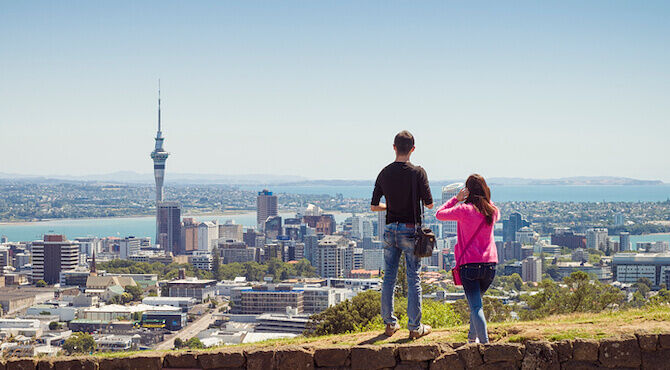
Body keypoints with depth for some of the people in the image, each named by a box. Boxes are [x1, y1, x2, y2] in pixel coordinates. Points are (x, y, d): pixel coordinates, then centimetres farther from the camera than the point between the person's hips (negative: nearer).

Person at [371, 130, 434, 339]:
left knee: (389, 277, 10)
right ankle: (415, 327, 5)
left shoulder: (384, 173, 1)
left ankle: (390, 324, 16)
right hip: (411, 230, -4)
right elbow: (429, 204, -7)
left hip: (390, 229, 4)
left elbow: (374, 206, 4)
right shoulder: (417, 173, -10)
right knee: (413, 279, 2)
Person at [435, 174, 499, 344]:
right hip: (490, 264, 5)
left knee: (476, 306, -6)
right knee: (476, 301, 25)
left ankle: (485, 343, -17)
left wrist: (456, 199, 4)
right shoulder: (492, 211, 3)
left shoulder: (464, 210, -10)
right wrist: (484, 199, 18)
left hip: (469, 264, -4)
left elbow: (439, 214, 2)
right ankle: (473, 337, 35)